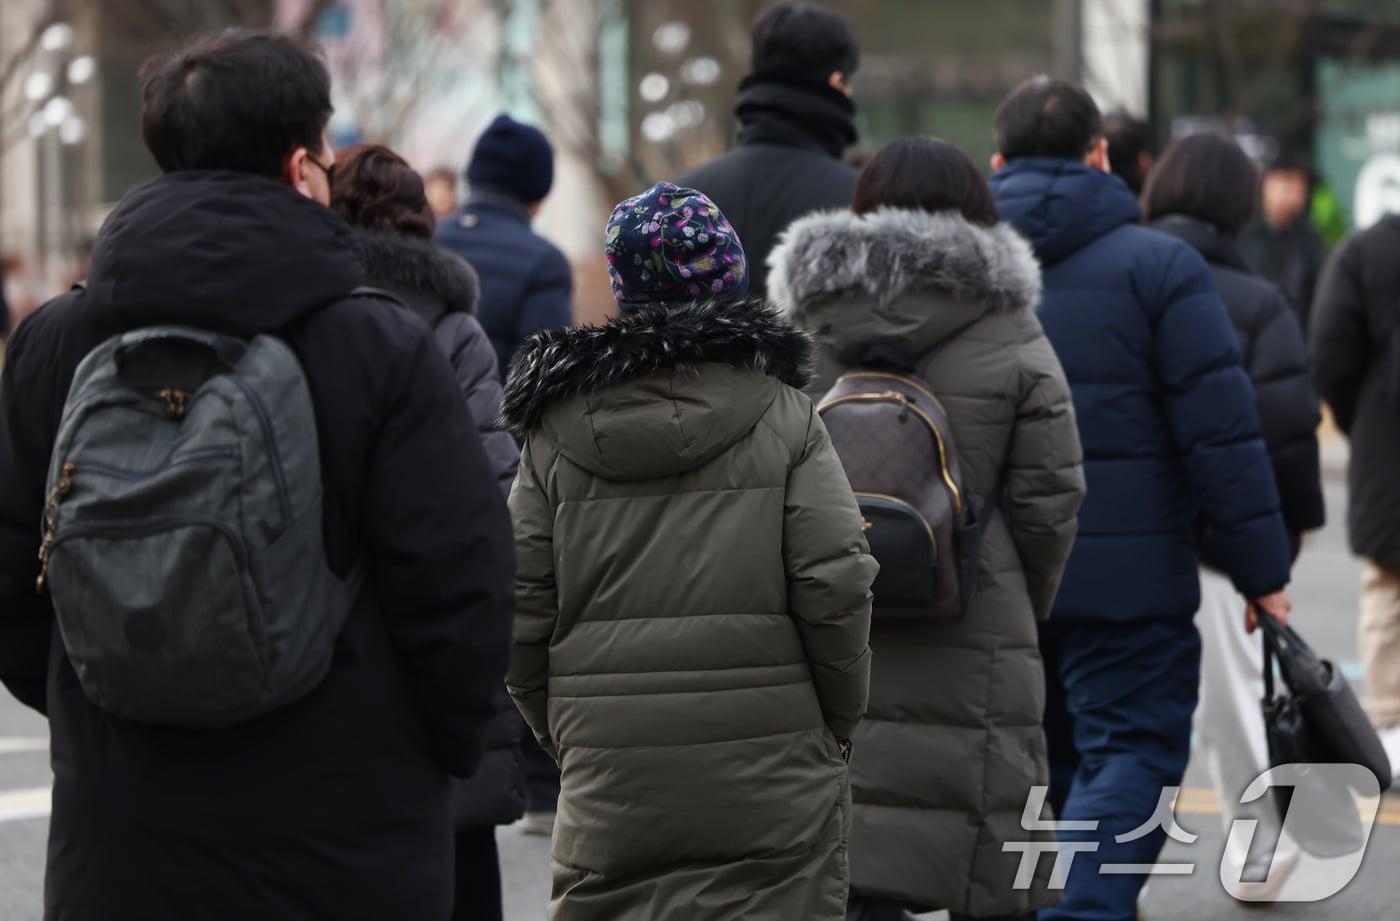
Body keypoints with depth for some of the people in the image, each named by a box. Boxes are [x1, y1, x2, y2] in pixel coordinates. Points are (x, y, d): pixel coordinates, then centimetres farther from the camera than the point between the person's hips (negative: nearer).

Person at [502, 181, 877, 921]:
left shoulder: (553, 430, 5)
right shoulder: (783, 416, 0)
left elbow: (520, 609, 4)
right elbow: (836, 587, -7)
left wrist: (561, 733, 16)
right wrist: (836, 724, 7)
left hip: (608, 775, 2)